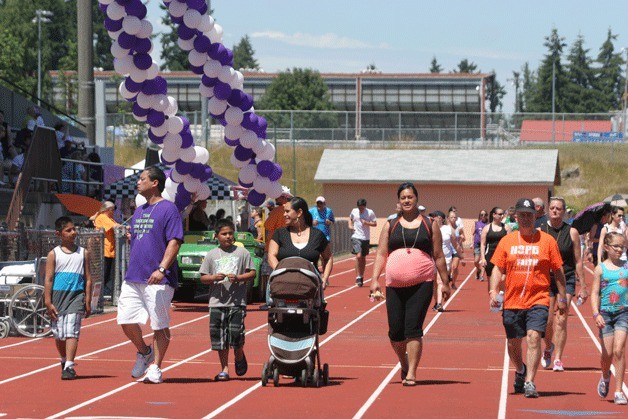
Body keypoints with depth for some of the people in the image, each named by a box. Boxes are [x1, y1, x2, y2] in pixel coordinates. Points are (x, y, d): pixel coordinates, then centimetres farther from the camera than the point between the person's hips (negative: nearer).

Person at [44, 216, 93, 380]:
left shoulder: (83, 253, 6)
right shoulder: (53, 254, 2)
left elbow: (88, 279, 7)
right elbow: (48, 279, 0)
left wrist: (88, 301, 2)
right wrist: (48, 302, -7)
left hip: (76, 295, -1)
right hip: (58, 295, 1)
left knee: (71, 331, -13)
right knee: (58, 334, 8)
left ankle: (69, 367, -18)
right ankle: (64, 361, 30)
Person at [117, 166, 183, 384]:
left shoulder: (168, 209, -6)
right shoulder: (139, 211, 19)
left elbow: (174, 242, -14)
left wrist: (161, 269, -24)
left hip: (158, 280, -7)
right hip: (133, 277, 7)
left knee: (159, 325, -2)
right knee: (126, 320, 1)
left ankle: (155, 368, 7)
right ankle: (144, 352, 24)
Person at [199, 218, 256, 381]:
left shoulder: (242, 252, 3)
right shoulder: (211, 255, 7)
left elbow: (252, 273, 4)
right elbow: (203, 277, 9)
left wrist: (238, 278, -13)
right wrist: (214, 278, -11)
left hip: (237, 301, -2)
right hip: (217, 301, 2)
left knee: (236, 334, -9)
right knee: (219, 336, 2)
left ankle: (239, 357, 22)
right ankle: (224, 369, 12)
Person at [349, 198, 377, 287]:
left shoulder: (370, 212, -3)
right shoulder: (354, 211, 2)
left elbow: (375, 224, 1)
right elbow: (350, 218, 22)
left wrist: (367, 223, -16)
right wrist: (350, 225, 4)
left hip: (366, 238, 1)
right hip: (356, 237, -1)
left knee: (363, 258, 11)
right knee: (358, 256, -16)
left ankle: (361, 276, 26)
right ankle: (358, 277, -13)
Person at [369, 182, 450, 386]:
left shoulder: (430, 225, 8)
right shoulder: (390, 226, 11)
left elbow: (438, 256, 11)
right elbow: (381, 254, 7)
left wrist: (445, 282, 9)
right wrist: (374, 280, -3)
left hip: (421, 285, -2)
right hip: (395, 285, 2)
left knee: (413, 329, -11)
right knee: (395, 331, 3)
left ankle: (411, 373, -7)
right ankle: (404, 365, 29)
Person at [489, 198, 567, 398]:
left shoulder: (547, 241, 2)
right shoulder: (507, 241, 6)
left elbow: (558, 271, 7)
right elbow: (498, 268, 7)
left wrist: (562, 297, 6)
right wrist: (493, 291, -7)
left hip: (538, 300, -3)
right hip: (512, 301, 3)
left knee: (533, 337, -19)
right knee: (513, 342, 12)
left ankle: (530, 382, -17)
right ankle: (520, 371, 41)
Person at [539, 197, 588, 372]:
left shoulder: (571, 232, 0)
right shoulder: (539, 231, 1)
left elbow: (578, 261, 4)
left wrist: (583, 286, 3)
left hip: (566, 280, -1)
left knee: (561, 321, -8)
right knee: (547, 321, 1)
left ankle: (558, 359, -4)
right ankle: (548, 347, 31)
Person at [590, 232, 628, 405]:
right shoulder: (601, 268, 1)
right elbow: (595, 294, -1)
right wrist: (596, 314, -13)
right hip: (606, 313, 0)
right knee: (607, 353, 2)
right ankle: (605, 377, 36)